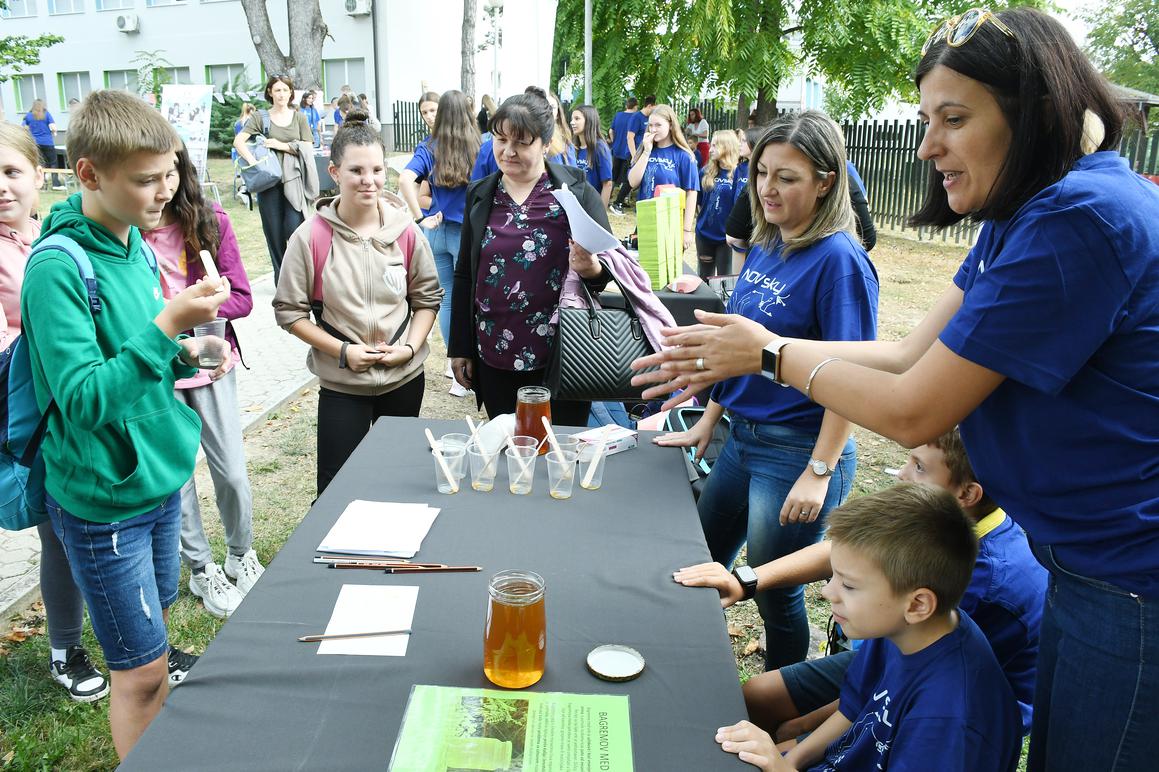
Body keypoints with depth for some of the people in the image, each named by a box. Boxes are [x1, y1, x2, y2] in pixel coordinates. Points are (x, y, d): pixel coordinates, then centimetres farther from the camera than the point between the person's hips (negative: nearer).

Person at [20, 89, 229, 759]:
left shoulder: (134, 241, 3)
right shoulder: (57, 268, -21)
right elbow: (84, 398, -27)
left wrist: (182, 353, -2)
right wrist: (166, 327, -34)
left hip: (160, 472, 8)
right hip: (104, 499, -7)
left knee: (155, 625, 22)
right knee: (143, 670, 4)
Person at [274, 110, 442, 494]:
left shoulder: (406, 232, -6)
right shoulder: (310, 237, -12)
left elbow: (428, 297, 4)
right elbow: (289, 311, -6)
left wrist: (410, 347, -10)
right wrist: (342, 351, -16)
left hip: (405, 377, 3)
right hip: (342, 383, -2)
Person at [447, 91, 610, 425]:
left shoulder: (577, 191, -4)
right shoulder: (480, 196, 6)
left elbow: (610, 265, -1)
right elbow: (464, 275, 11)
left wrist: (591, 269, -24)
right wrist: (460, 347, 10)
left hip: (561, 359, -3)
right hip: (493, 359, 3)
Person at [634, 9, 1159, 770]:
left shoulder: (1083, 219, -25)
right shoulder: (1022, 218, 6)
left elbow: (913, 411, -22)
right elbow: (915, 352, 4)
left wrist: (770, 354, -9)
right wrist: (752, 350, -1)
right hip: (1086, 565, 9)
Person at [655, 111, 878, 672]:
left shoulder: (838, 260, -17)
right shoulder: (762, 247, 6)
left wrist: (819, 474, -22)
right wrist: (706, 423, 14)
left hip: (799, 451, -8)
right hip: (742, 437, 8)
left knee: (774, 594, 9)